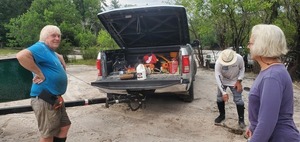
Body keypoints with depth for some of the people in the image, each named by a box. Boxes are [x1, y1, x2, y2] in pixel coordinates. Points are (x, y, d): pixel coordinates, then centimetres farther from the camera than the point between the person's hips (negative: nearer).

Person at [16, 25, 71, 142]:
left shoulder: (51, 52, 15)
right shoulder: (41, 47, -14)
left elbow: (59, 57, 39)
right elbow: (21, 56, -33)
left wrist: (61, 62, 15)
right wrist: (39, 73, -26)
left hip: (55, 98, 10)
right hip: (44, 99, -10)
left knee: (65, 126, 19)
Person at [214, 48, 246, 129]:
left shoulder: (239, 58, -30)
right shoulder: (218, 62, -32)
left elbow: (242, 69, -9)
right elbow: (217, 77, -30)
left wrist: (239, 81, -17)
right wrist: (223, 92, -32)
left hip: (234, 81, -1)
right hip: (223, 81, 1)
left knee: (238, 99, -5)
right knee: (220, 97, 6)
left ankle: (241, 119, 9)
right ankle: (222, 115, 27)